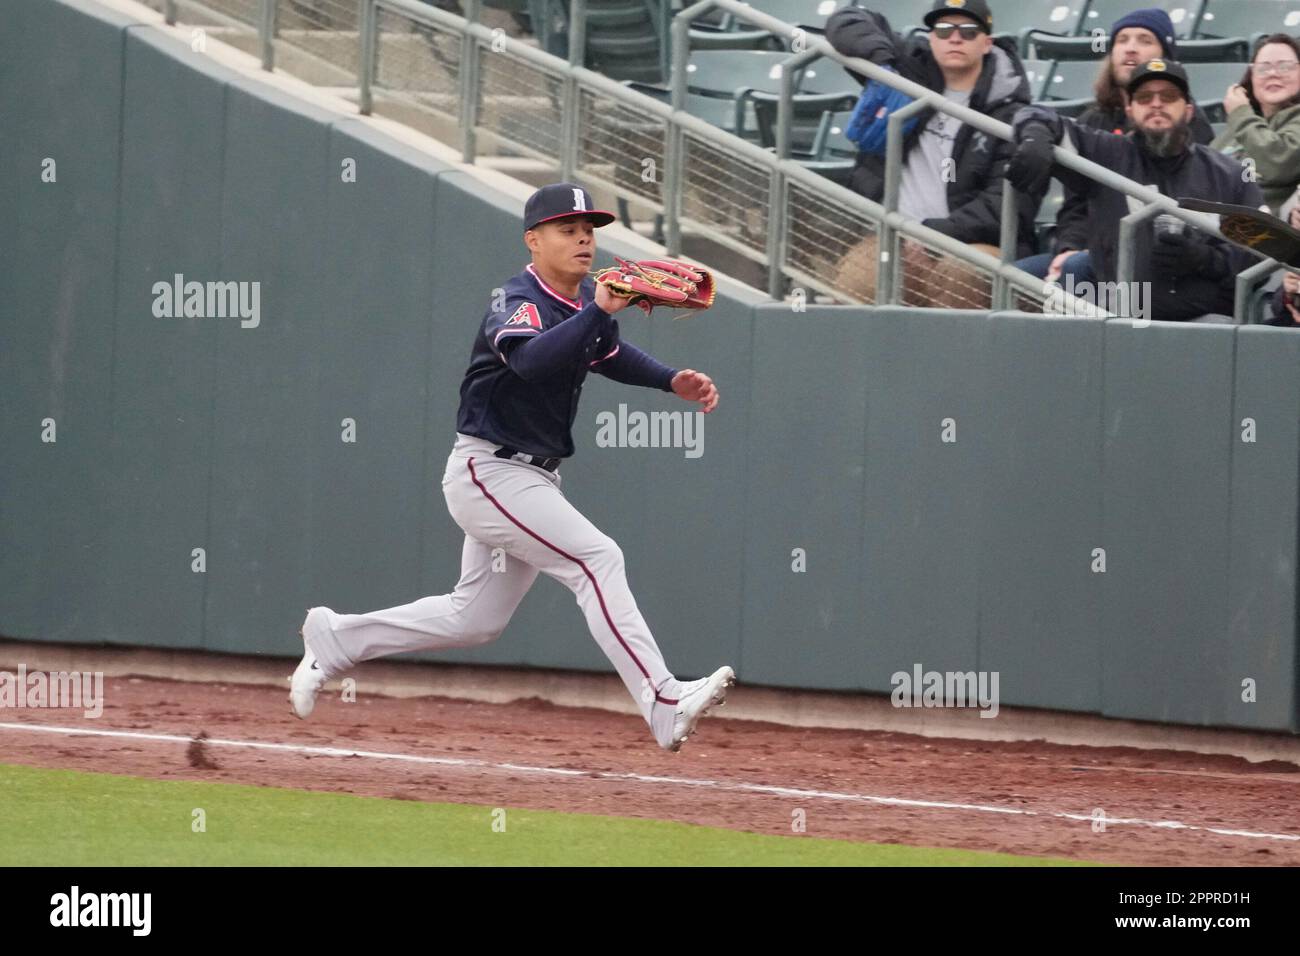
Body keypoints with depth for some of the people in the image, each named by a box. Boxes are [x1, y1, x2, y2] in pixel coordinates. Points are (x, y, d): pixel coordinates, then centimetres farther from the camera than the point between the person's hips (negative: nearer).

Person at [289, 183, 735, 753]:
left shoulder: (584, 301, 7)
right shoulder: (516, 303, -20)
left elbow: (609, 354, 26)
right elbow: (532, 359, -41)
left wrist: (674, 381, 11)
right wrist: (598, 310, -51)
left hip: (534, 478, 10)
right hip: (488, 474, -10)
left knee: (475, 619, 16)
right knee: (596, 560, -21)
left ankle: (336, 639, 31)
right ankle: (664, 706, -27)